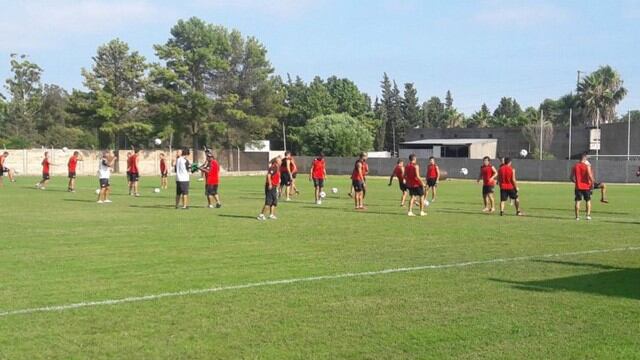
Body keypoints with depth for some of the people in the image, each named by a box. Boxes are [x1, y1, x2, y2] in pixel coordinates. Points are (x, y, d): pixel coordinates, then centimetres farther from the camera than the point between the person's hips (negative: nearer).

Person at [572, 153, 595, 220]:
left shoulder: (575, 166, 2)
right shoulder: (587, 166, -9)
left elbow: (572, 177, 3)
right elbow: (590, 176, -18)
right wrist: (592, 183, -4)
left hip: (578, 187, 2)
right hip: (586, 186, -2)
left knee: (578, 201, 5)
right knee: (588, 201, 11)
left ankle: (577, 216, 2)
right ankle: (588, 215, 6)